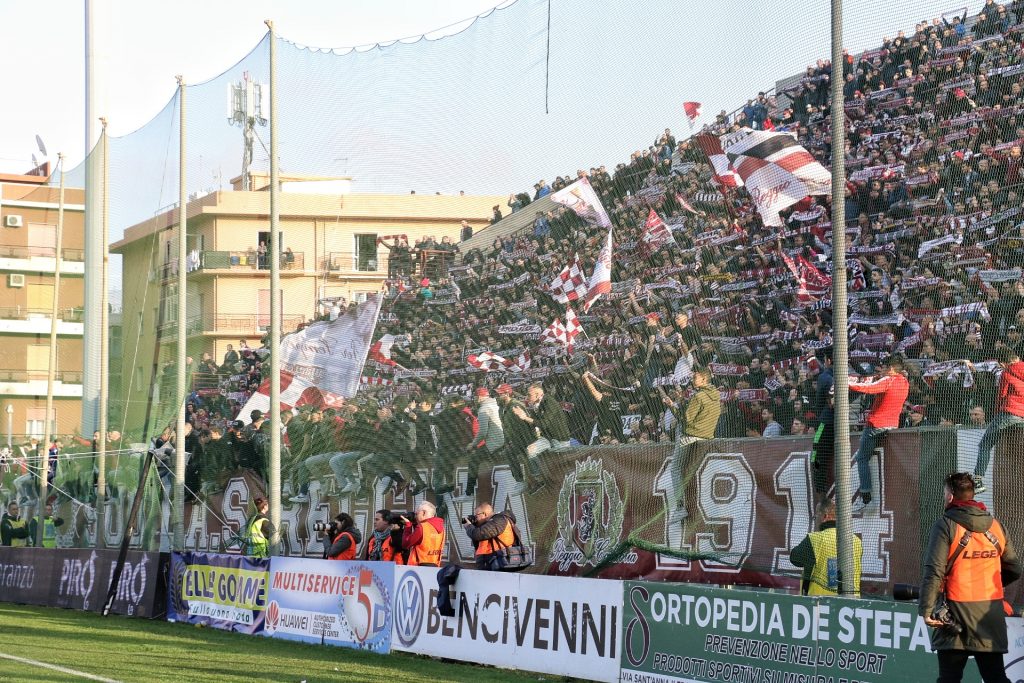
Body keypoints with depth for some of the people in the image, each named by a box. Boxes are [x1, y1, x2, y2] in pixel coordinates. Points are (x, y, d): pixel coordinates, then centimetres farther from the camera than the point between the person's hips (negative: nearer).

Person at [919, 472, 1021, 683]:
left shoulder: (946, 525, -8)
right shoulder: (996, 526, 8)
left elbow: (934, 571, -15)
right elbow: (1014, 570, 14)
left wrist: (926, 609, -13)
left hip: (957, 611, -4)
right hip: (991, 615, 4)